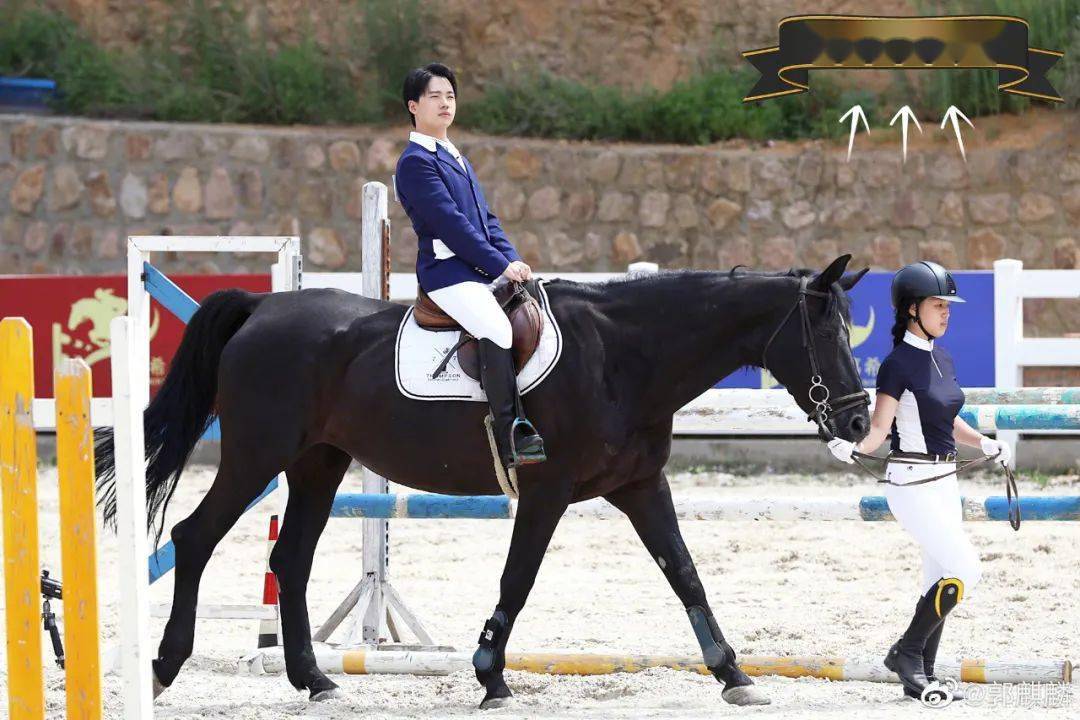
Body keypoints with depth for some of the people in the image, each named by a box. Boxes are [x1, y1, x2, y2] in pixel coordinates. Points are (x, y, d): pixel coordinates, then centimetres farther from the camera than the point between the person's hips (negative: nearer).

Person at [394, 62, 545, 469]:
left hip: (483, 269, 10)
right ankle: (512, 439, -33)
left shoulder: (456, 160, 24)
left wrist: (514, 260, 4)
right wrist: (501, 266, -16)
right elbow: (450, 222, -14)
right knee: (496, 330, -30)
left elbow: (486, 219, 21)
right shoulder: (415, 162, -7)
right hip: (447, 271, -10)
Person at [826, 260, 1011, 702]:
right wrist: (853, 449, -35)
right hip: (912, 483, -8)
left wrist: (984, 443, 9)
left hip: (945, 482, 8)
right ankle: (907, 653, -3)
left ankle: (919, 678, 17)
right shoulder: (898, 364, -13)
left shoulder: (942, 359, 11)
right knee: (966, 572, -15)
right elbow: (879, 428, -16)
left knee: (940, 583, 10)